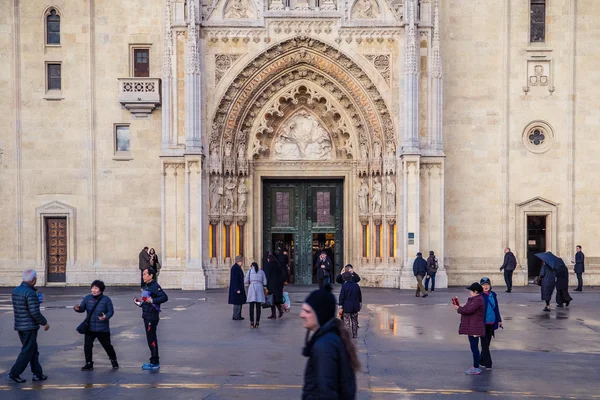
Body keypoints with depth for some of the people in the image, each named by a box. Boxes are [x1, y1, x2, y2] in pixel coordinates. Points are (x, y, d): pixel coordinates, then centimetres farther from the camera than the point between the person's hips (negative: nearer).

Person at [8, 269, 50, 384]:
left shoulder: (16, 290, 8)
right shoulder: (30, 293, -20)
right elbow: (35, 312, -22)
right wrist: (44, 323, -9)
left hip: (19, 326, 9)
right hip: (29, 326, -9)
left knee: (33, 350, 15)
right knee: (27, 351, 2)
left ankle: (38, 374, 20)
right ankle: (14, 374, 4)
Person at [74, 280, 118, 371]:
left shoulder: (106, 299, -9)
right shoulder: (87, 298, -2)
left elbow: (111, 311, -7)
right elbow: (82, 308, -6)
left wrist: (106, 317, -27)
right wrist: (77, 308, -29)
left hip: (102, 329, -2)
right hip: (90, 328, 3)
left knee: (107, 345, 7)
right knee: (87, 346, -1)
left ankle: (113, 360, 31)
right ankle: (89, 364, 15)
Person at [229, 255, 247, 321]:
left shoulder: (238, 267, 14)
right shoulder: (234, 268, -17)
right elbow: (234, 279, -21)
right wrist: (237, 289, -22)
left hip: (239, 288, 10)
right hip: (236, 288, -10)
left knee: (239, 302, 13)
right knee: (237, 302, -6)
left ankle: (238, 316, 19)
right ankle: (236, 316, 0)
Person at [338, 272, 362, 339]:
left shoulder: (344, 286, -13)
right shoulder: (356, 285, 2)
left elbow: (341, 297, -13)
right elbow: (360, 296, 12)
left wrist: (340, 306, -7)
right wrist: (360, 303, 25)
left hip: (347, 307, -5)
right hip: (355, 306, 5)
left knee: (347, 321, 3)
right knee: (354, 321, 14)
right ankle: (355, 335, 19)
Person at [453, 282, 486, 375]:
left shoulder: (478, 300, -18)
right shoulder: (474, 299, 17)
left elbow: (468, 310, -26)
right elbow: (468, 309, 17)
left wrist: (459, 309, -11)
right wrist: (460, 308, 2)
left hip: (475, 328, -11)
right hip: (471, 328, 11)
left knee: (474, 348, -7)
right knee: (473, 347, 16)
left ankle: (476, 368, -2)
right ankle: (475, 367, 25)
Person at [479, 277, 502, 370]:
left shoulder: (493, 295, 7)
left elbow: (496, 308, 15)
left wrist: (499, 320, 15)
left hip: (491, 323, 6)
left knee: (487, 343, 12)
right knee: (484, 343, -3)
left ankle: (482, 361, 23)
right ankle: (488, 363, 2)